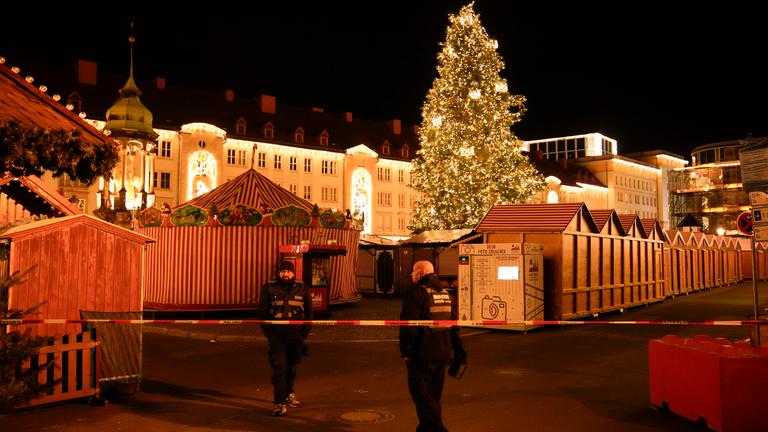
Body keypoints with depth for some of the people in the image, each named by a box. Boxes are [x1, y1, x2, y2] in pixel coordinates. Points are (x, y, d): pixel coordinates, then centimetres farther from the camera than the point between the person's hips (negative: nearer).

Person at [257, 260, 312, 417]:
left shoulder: (302, 289, 6)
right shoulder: (269, 289, 3)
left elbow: (309, 313, 10)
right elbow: (262, 313, 6)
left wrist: (303, 334, 2)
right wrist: (268, 332, -2)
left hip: (295, 336, 2)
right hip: (276, 335, -2)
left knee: (292, 366, 13)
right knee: (279, 367, -9)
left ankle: (289, 393, 35)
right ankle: (279, 403, -7)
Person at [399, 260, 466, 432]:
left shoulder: (417, 293, -13)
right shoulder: (445, 294, 13)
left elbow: (409, 325, -17)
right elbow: (454, 325, 16)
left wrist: (405, 351, -11)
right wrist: (459, 353, 19)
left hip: (422, 355, -8)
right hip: (442, 354, 8)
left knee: (421, 394, -3)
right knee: (434, 395, 17)